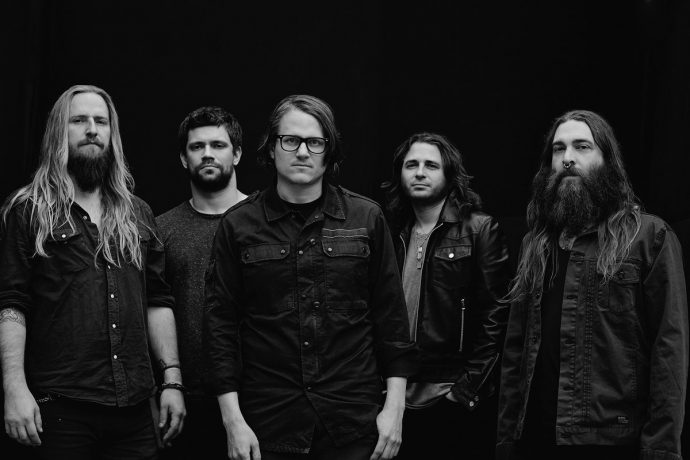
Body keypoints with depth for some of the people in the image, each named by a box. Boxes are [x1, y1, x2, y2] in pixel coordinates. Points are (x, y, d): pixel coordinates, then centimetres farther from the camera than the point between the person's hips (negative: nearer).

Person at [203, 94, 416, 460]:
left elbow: (390, 316, 6)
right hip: (267, 425, 0)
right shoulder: (238, 225, 2)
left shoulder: (366, 218, 4)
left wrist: (395, 406, 0)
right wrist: (233, 419, -5)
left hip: (354, 425, 1)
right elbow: (221, 324, 1)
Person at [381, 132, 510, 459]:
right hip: (401, 398, 4)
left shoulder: (479, 230, -2)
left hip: (458, 400, -4)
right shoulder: (395, 233, 11)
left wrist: (469, 387, -13)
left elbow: (494, 315, -7)